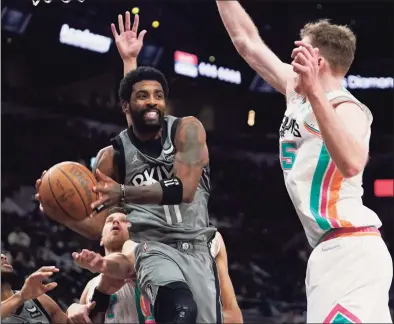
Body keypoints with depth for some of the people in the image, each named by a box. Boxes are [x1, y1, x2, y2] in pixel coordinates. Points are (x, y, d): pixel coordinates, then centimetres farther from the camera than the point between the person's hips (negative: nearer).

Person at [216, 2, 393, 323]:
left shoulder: (345, 107, -12)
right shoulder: (297, 93, 14)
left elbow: (352, 164, -35)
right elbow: (248, 43, 24)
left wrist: (316, 93, -39)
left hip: (349, 250, -10)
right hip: (336, 250, 10)